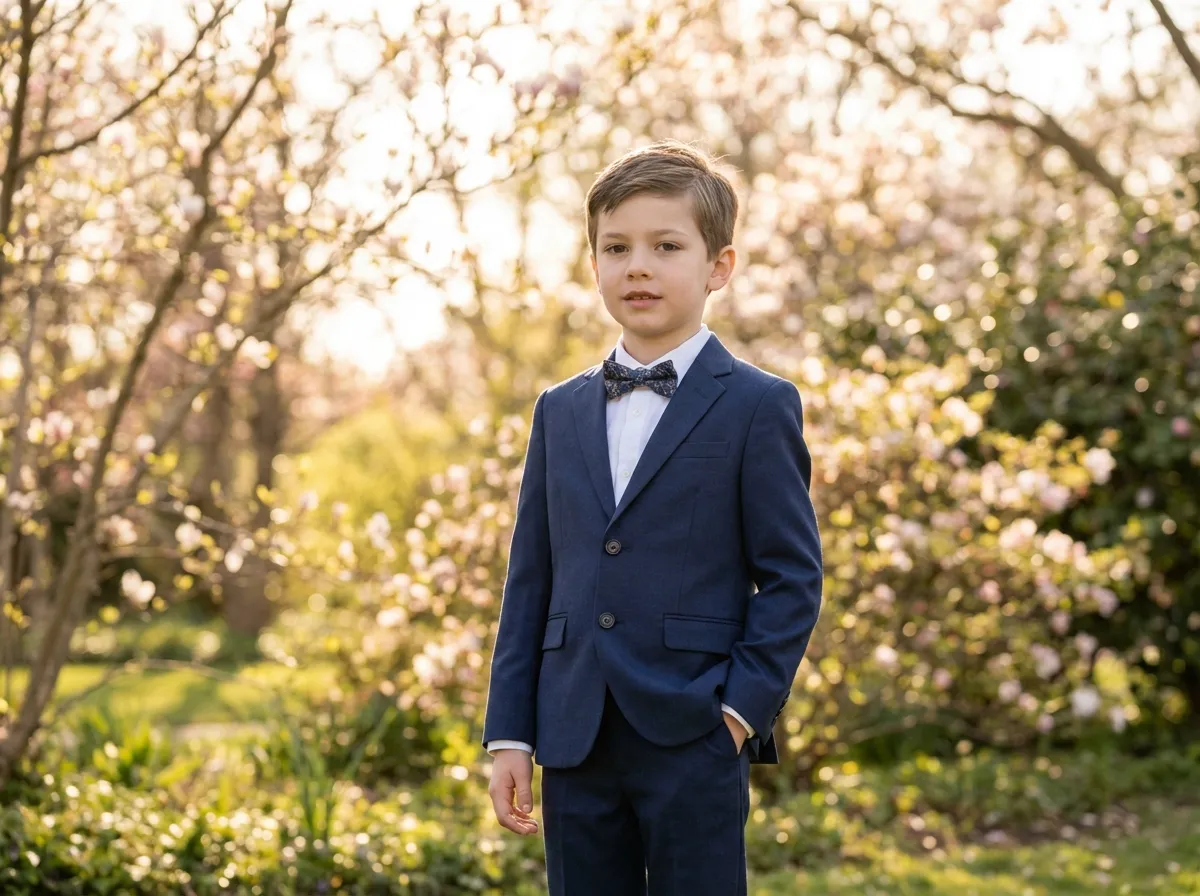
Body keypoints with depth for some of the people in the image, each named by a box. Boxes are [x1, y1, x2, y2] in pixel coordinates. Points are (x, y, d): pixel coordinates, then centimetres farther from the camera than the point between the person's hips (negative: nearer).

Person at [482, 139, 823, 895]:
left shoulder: (757, 406, -1)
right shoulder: (560, 412, 13)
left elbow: (793, 577, -4)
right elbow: (531, 582, 12)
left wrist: (742, 708, -12)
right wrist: (509, 735, 7)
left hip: (695, 743, -4)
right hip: (577, 745, 5)